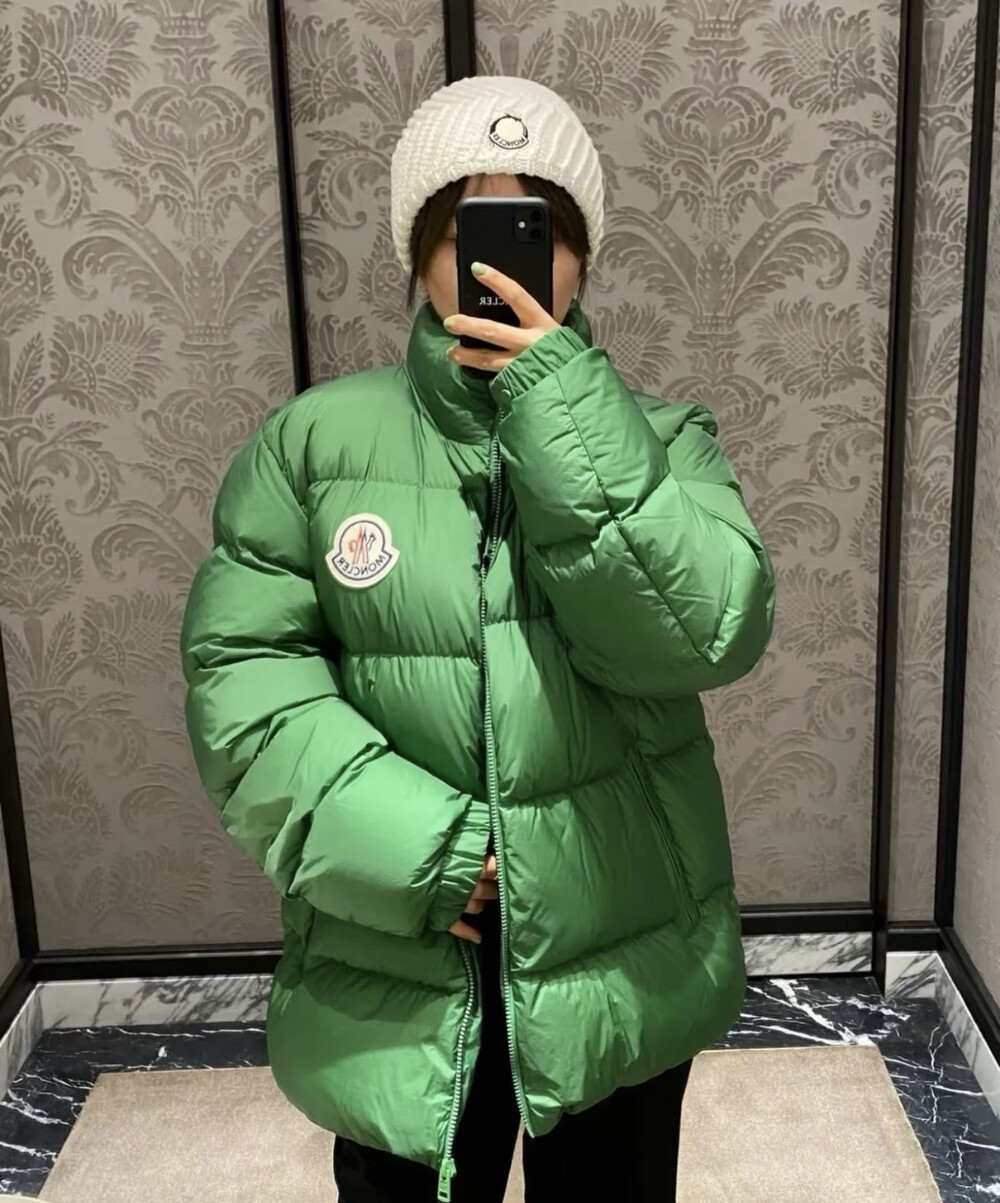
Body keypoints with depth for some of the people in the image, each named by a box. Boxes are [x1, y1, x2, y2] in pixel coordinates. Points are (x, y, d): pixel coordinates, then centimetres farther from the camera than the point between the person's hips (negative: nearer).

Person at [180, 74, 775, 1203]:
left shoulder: (657, 440, -2)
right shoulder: (314, 439, -5)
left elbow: (706, 635, -18)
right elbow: (240, 671, -9)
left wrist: (565, 414, -23)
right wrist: (409, 846, -18)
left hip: (622, 973, 1)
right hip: (391, 976, -1)